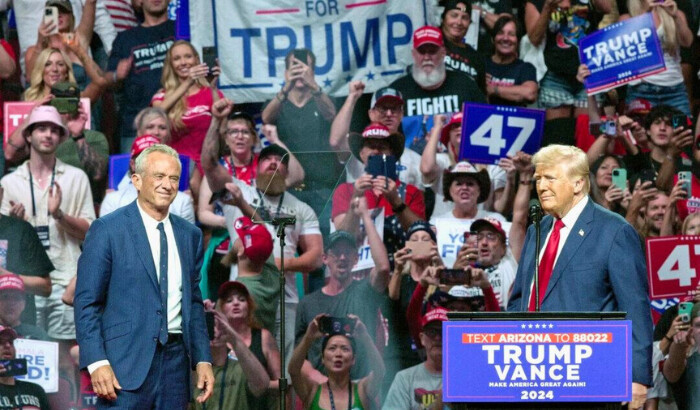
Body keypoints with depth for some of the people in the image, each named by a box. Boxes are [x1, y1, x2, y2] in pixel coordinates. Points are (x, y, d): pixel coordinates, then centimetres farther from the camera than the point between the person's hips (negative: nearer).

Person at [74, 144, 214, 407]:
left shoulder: (190, 235, 13)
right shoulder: (107, 230, -3)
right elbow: (86, 302, -6)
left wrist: (203, 359, 9)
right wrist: (96, 362, -15)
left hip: (175, 361, 5)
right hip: (125, 363, -5)